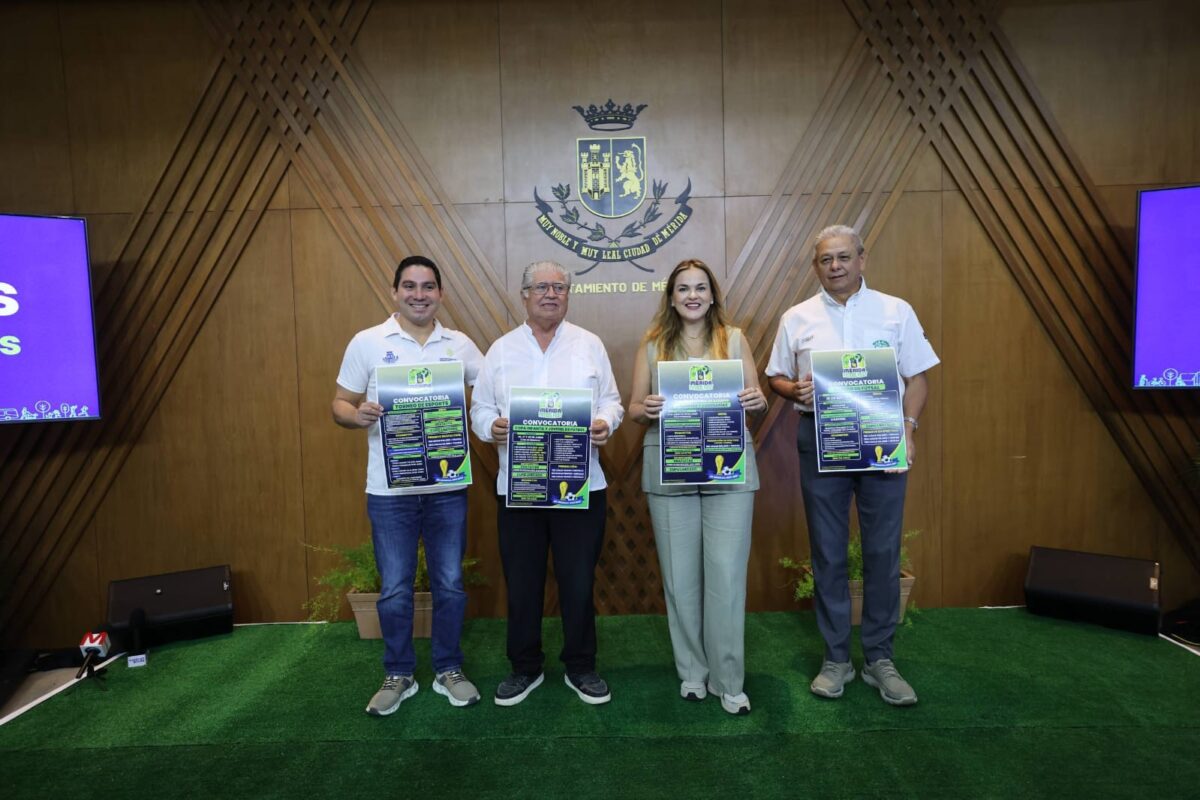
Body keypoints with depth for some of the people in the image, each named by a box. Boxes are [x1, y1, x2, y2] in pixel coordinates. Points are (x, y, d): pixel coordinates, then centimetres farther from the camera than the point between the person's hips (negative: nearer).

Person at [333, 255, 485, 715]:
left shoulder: (460, 345, 5)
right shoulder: (367, 343, 0)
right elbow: (340, 405, 2)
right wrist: (357, 415, -20)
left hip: (448, 487, 2)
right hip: (389, 490, -1)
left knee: (449, 585, 11)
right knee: (394, 590, 10)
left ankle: (448, 670, 29)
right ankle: (398, 676, 29)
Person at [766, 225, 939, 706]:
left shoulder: (896, 312, 5)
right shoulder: (797, 318, 6)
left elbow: (917, 377, 5)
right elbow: (776, 377, 10)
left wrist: (908, 425, -11)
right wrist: (793, 390, -12)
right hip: (820, 442, 1)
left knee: (882, 553, 5)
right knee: (827, 553, 7)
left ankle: (879, 659, 21)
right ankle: (836, 658, 21)